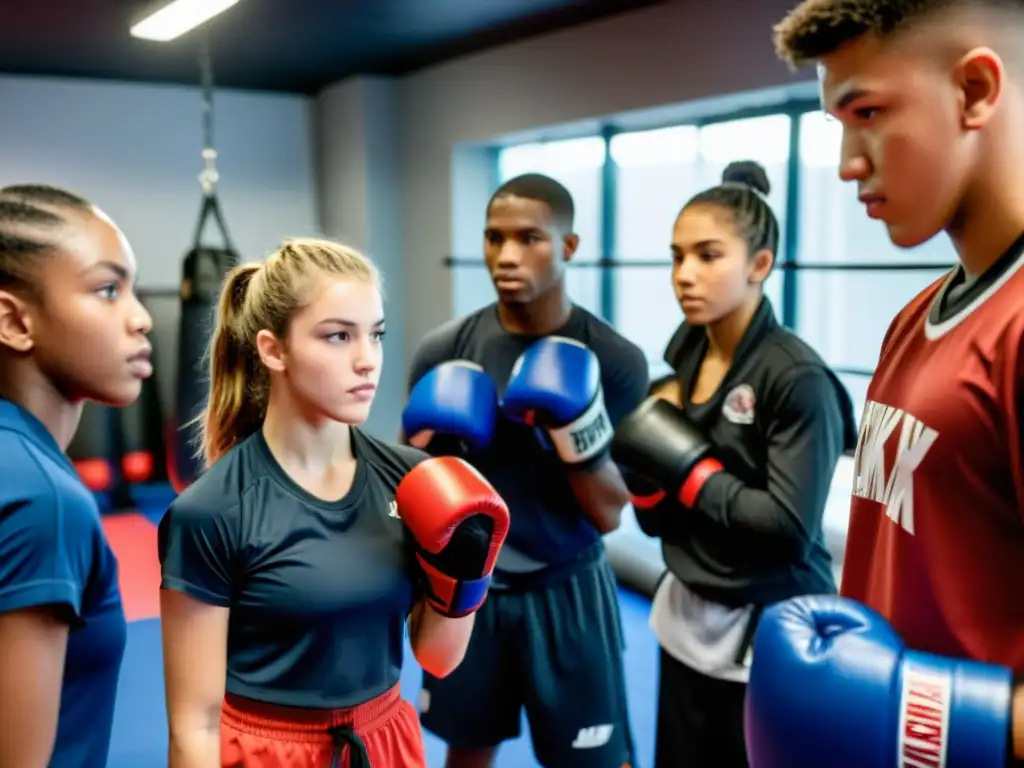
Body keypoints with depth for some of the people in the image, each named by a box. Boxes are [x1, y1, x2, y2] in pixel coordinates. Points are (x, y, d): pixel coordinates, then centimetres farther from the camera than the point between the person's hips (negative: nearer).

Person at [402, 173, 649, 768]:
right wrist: (428, 457, -18)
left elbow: (608, 516, -11)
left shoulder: (614, 360, -13)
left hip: (564, 592, -2)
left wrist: (582, 434, -27)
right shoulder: (443, 352, -7)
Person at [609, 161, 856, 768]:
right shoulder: (683, 361, 4)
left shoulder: (798, 378, -17)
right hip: (687, 619, 7)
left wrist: (686, 467, -18)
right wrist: (647, 469, -12)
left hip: (770, 633, -6)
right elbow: (657, 520, 7)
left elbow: (791, 527, -24)